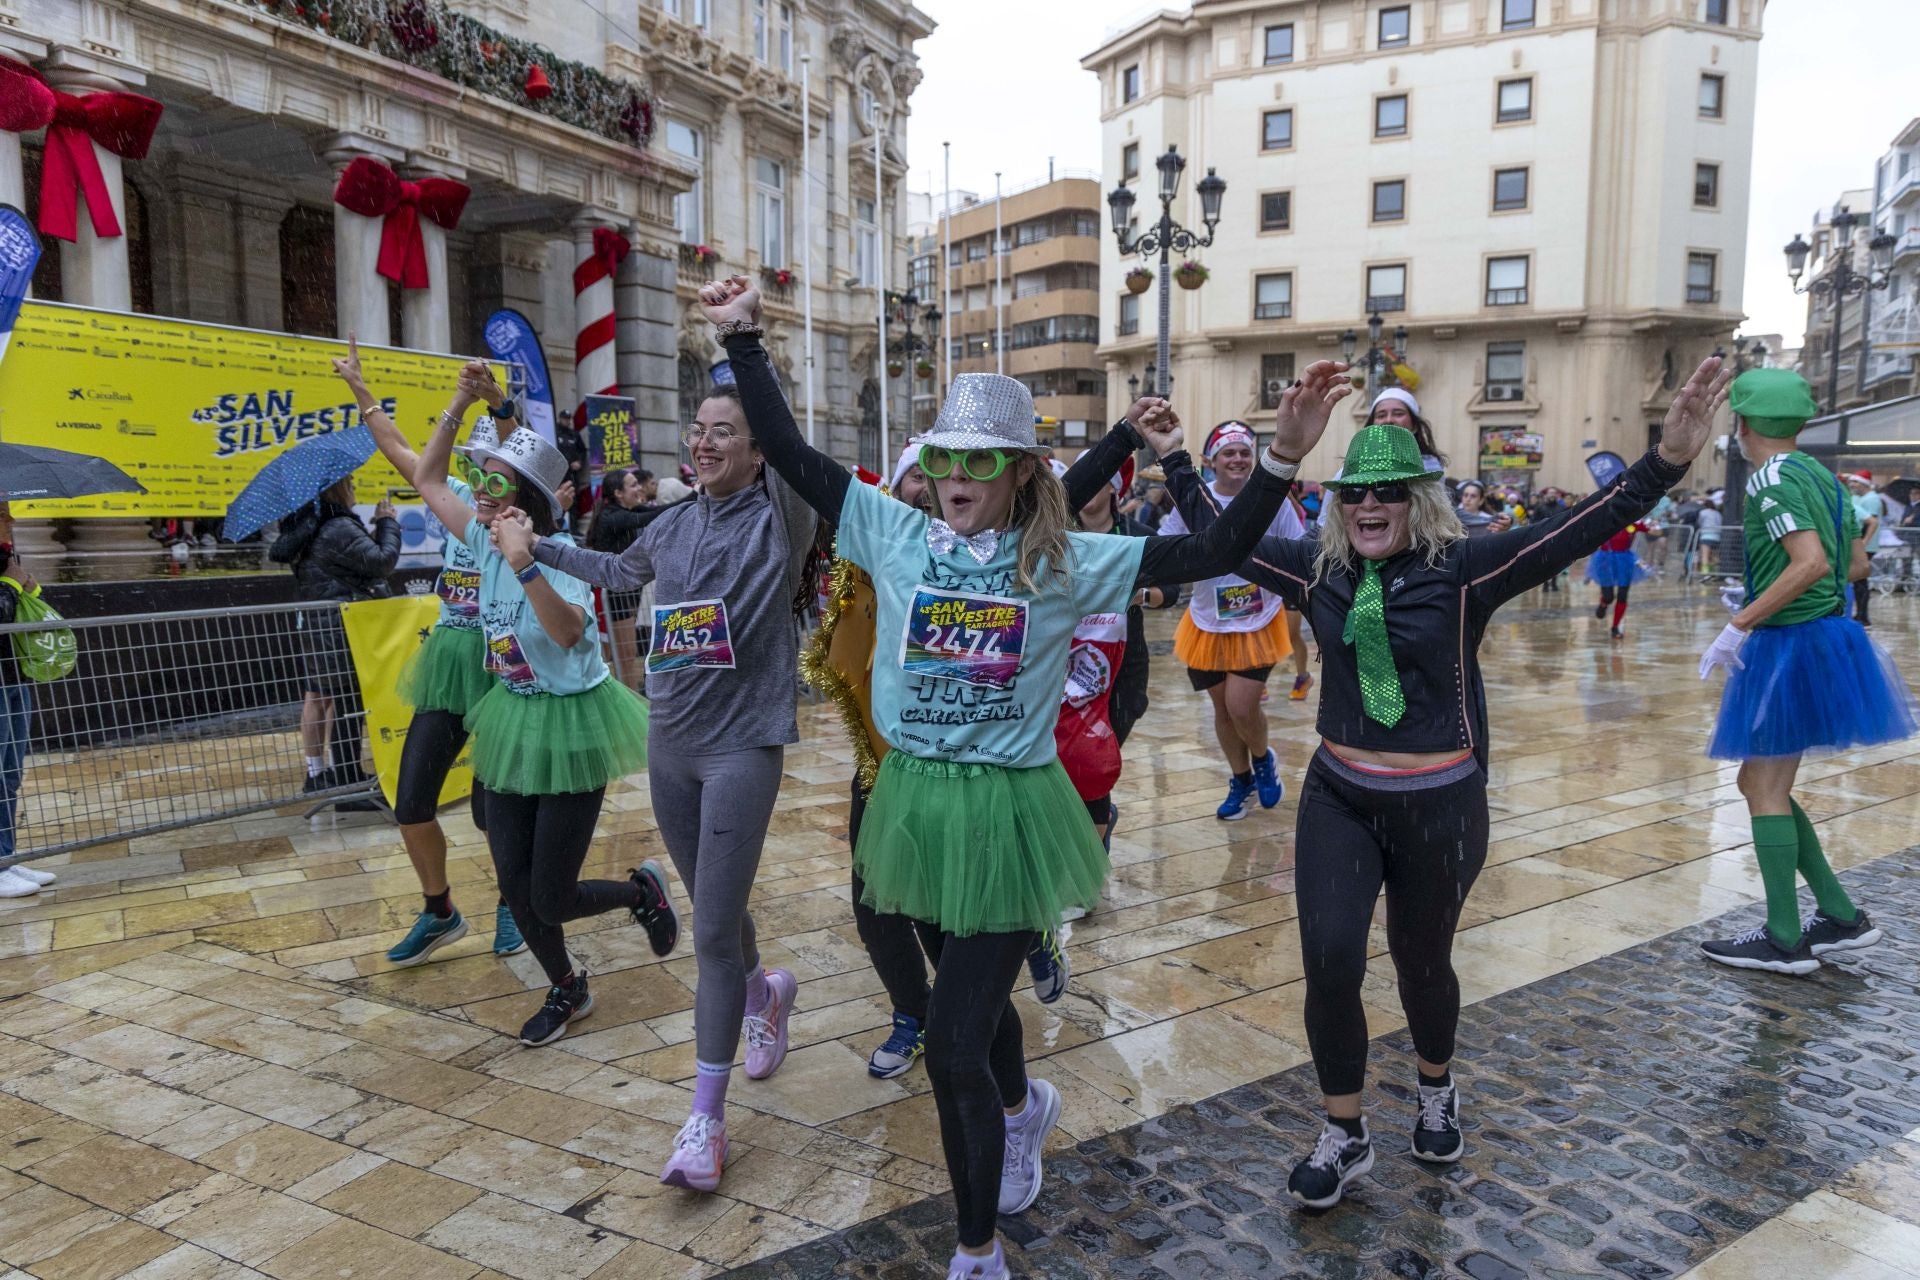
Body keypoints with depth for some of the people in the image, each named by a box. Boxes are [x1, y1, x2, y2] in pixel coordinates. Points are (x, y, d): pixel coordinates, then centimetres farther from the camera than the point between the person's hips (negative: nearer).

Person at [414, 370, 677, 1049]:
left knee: (550, 902, -2)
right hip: (513, 721, 7)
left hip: (570, 724, -7)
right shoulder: (487, 542, -2)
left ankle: (643, 889, 29)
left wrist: (523, 562, -45)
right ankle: (567, 988, 35)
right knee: (515, 889, 10)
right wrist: (462, 401, 2)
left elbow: (568, 631, -40)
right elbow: (427, 480, 9)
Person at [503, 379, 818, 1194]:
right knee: (713, 910, 20)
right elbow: (619, 572, 29)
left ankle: (706, 1118, 6)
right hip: (669, 742, 6)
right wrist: (539, 549, 32)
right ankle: (765, 992, 51)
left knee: (714, 930, -6)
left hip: (743, 745, -6)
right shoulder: (675, 526, 8)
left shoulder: (779, 520, -9)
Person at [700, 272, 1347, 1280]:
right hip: (917, 800, 4)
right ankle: (1024, 1107, 61)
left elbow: (1212, 553, -8)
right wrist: (742, 338, -3)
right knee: (974, 997, 26)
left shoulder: (1065, 562, -7)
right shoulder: (896, 535, -1)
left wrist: (1283, 457, -18)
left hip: (1008, 813, -4)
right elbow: (789, 454, -1)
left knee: (953, 1048, -4)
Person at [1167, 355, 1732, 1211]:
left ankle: (1436, 1091, 48)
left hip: (1439, 806, -2)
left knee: (1421, 963, 15)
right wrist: (1176, 467, 9)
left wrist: (1665, 462, -34)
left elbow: (1581, 529, -21)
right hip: (1337, 798, 3)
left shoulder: (1465, 568, -11)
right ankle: (1344, 1136, 17)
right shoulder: (1319, 570, -1)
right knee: (1328, 963, -7)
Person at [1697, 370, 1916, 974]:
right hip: (1826, 635, 9)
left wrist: (1739, 625, -24)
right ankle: (1841, 916, 20)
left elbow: (1811, 563, -26)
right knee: (1760, 783, 15)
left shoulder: (1771, 478, -15)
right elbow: (1857, 564, 19)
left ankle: (1785, 939, 4)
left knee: (1766, 790, -2)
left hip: (1789, 646, -9)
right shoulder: (1822, 476, 13)